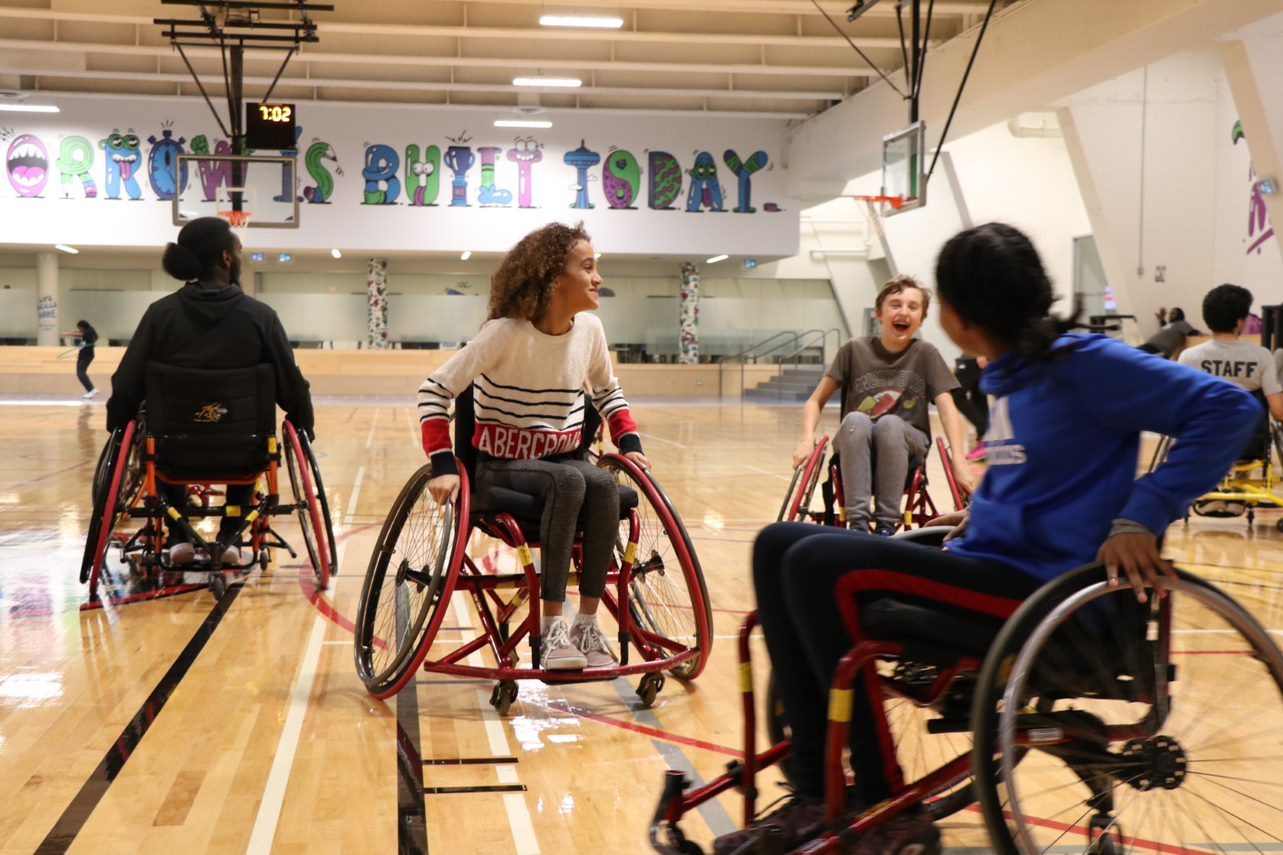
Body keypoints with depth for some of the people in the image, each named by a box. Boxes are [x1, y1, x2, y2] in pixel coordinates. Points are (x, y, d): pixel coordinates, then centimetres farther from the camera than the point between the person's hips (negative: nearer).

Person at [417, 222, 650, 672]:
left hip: (563, 460, 5)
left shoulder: (590, 329, -1)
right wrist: (443, 465, -24)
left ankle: (587, 624, -22)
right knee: (570, 481, -35)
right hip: (502, 465, -4)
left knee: (604, 485, -29)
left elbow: (608, 390, 18)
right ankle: (552, 628, -30)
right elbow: (436, 389, -15)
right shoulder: (506, 333, -17)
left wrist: (629, 442, 3)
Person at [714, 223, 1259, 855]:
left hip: (1036, 588, -9)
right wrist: (986, 512, 13)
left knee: (817, 564, -23)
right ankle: (816, 794, -6)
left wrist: (1138, 518, -21)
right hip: (986, 566, 9)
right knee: (778, 545, -1)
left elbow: (1229, 408, -15)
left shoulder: (1078, 362, -11)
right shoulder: (1007, 375, 15)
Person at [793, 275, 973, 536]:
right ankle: (857, 521, -32)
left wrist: (959, 462, -23)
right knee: (855, 419, -32)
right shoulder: (854, 351, -2)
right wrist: (807, 440, -19)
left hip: (906, 445, 0)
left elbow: (948, 409, -10)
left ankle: (887, 523, -27)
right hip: (856, 447, 0)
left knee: (890, 423, -33)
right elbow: (815, 402, 0)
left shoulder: (926, 354, -3)